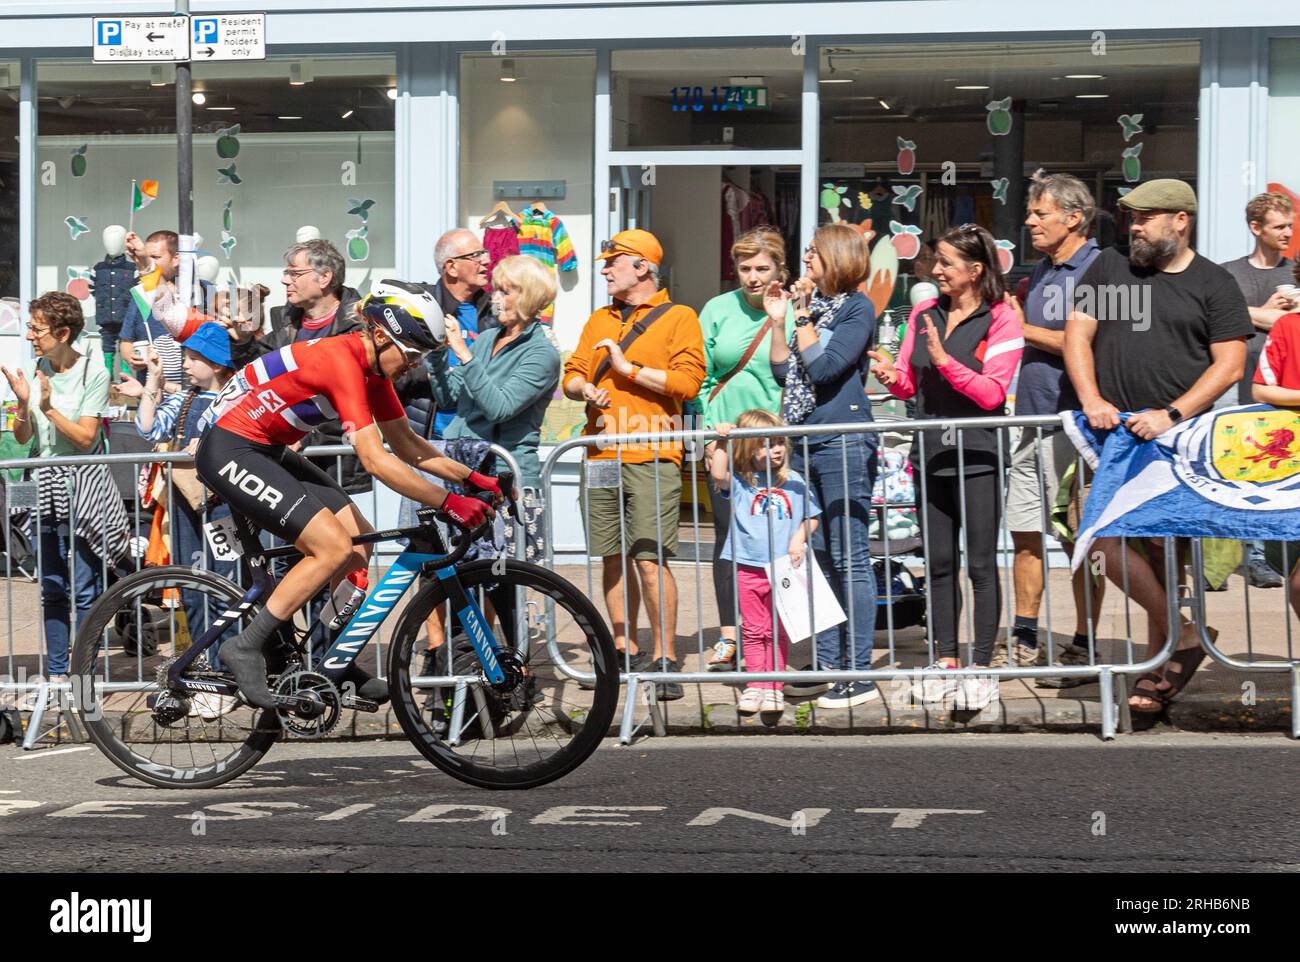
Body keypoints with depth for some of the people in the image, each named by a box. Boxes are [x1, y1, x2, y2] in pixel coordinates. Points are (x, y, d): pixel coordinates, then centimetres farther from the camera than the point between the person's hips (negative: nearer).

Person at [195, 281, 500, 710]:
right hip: (230, 452, -10)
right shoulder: (341, 360, -25)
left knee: (360, 542, 6)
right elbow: (375, 460, -30)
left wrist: (471, 477, 3)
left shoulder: (373, 366, 4)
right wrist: (446, 503, -28)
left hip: (265, 450, 10)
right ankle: (246, 647, -10)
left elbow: (406, 444, 13)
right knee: (334, 547, -17)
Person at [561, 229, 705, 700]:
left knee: (650, 559, -12)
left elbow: (688, 380, -9)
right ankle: (625, 653, 16)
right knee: (612, 559, 7)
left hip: (651, 456, -6)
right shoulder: (599, 321, 21)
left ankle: (665, 659, -7)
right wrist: (585, 388, -1)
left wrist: (630, 369, -10)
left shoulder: (678, 317, 1)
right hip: (601, 457, 6)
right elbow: (572, 374, 21)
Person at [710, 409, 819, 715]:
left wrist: (800, 537, -5)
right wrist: (721, 442, -18)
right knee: (754, 631, 5)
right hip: (749, 567, 0)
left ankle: (775, 687, 10)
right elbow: (718, 475, -17)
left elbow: (811, 517, 12)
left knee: (778, 632, 4)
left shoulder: (793, 482, 7)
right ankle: (756, 685, 12)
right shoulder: (740, 482, 3)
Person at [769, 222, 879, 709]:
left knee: (849, 558, -7)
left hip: (843, 443, -8)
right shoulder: (811, 303, 17)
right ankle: (827, 663, 14)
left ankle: (859, 674, -6)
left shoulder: (857, 307, -5)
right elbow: (784, 372, 16)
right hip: (803, 443, 8)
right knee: (817, 556, 9)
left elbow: (823, 367, -15)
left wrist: (802, 314, -8)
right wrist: (776, 319, 10)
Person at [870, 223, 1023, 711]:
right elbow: (911, 383, 13)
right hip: (931, 451, 6)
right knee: (939, 563, 10)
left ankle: (981, 666, 3)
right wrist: (893, 376, -9)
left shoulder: (1001, 320, -7)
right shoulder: (924, 314, 10)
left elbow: (991, 393, -14)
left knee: (980, 564, -2)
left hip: (977, 454, -6)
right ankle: (945, 660, 17)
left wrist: (944, 359, -22)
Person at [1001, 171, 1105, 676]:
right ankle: (1024, 641, 18)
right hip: (1034, 421, 8)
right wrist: (1013, 314, 6)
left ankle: (1084, 647, 3)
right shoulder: (1041, 272, 18)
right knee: (1026, 534, 10)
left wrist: (1026, 328, -9)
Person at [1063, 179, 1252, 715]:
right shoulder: (1109, 269, 13)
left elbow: (1229, 365, -2)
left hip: (1176, 438, -3)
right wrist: (1091, 399, -7)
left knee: (1164, 549, -4)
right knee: (1103, 537, -11)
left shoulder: (1212, 284, 4)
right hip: (1113, 432, 3)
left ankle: (1160, 664, 7)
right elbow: (1077, 334, 10)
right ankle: (1182, 635, 1)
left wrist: (1172, 415, -13)